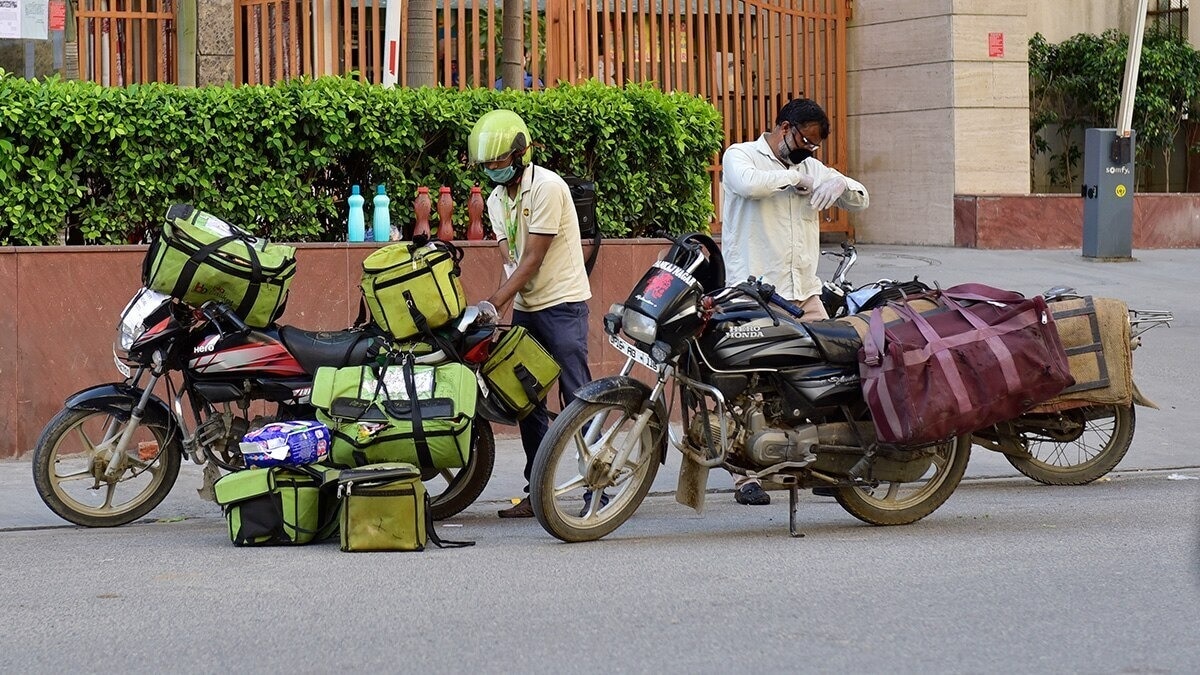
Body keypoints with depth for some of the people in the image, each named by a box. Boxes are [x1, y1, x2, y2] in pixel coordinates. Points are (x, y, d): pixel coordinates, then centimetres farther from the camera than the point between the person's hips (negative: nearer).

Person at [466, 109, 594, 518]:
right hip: (524, 308, 8)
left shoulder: (547, 187, -15)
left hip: (562, 303, -8)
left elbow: (532, 260, -17)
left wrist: (493, 303, -21)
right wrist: (495, 306, -10)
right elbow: (509, 260, 7)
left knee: (576, 399, -11)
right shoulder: (496, 199, 11)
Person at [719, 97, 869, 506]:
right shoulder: (740, 156, 2)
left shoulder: (810, 167, 20)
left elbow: (861, 199, 22)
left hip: (804, 293, 6)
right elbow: (750, 183, -22)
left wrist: (841, 185, 0)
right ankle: (747, 476, -3)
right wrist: (794, 178, -6)